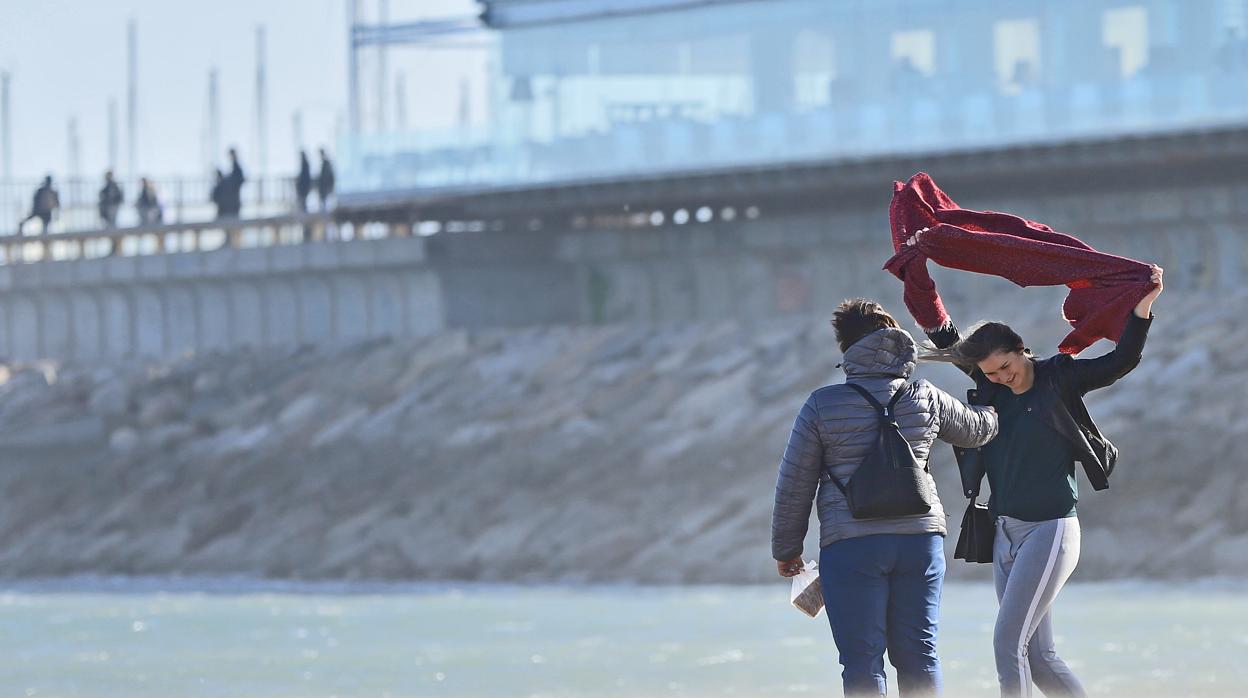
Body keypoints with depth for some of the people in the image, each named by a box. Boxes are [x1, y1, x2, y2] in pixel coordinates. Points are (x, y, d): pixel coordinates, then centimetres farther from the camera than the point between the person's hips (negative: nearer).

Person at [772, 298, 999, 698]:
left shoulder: (823, 406, -3)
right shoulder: (925, 398, 6)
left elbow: (794, 484, 1)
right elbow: (975, 430, 25)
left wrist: (785, 548, 13)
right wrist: (998, 410, 49)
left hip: (851, 545, -3)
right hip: (921, 538, 3)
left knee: (862, 660, -2)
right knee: (917, 652, 8)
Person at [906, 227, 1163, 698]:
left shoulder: (1058, 378, -6)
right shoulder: (991, 386, 9)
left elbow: (1121, 362, -13)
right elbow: (945, 338, 17)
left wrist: (1142, 306, -24)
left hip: (1050, 530, -7)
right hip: (1006, 533, 7)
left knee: (1008, 643, -16)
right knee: (1038, 657, 6)